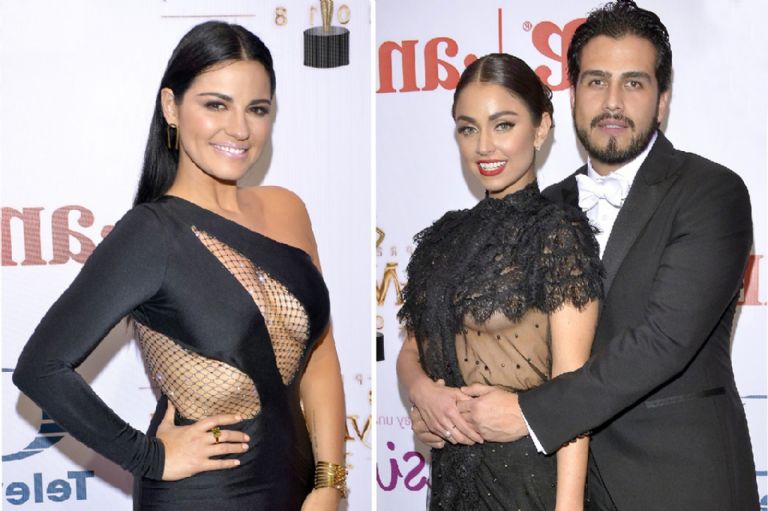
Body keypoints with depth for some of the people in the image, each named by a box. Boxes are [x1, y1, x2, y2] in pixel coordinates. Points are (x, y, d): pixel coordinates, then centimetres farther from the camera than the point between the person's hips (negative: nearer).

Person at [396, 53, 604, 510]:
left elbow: (571, 382, -16)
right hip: (452, 468, 6)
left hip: (529, 469, -6)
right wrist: (422, 388, -10)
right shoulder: (446, 236, 7)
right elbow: (412, 348, 12)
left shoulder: (558, 233, -11)